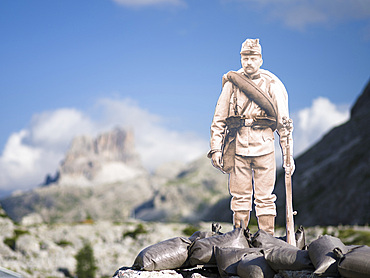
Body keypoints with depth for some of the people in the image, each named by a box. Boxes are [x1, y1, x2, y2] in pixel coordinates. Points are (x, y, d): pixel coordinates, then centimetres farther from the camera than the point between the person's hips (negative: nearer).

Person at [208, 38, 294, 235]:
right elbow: (219, 119, 9)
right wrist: (216, 148, 0)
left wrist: (288, 154, 2)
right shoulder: (231, 83, 8)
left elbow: (283, 122, 7)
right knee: (240, 195, 4)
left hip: (264, 145, -1)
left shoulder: (272, 85, 6)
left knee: (265, 197, 0)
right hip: (238, 146, 1)